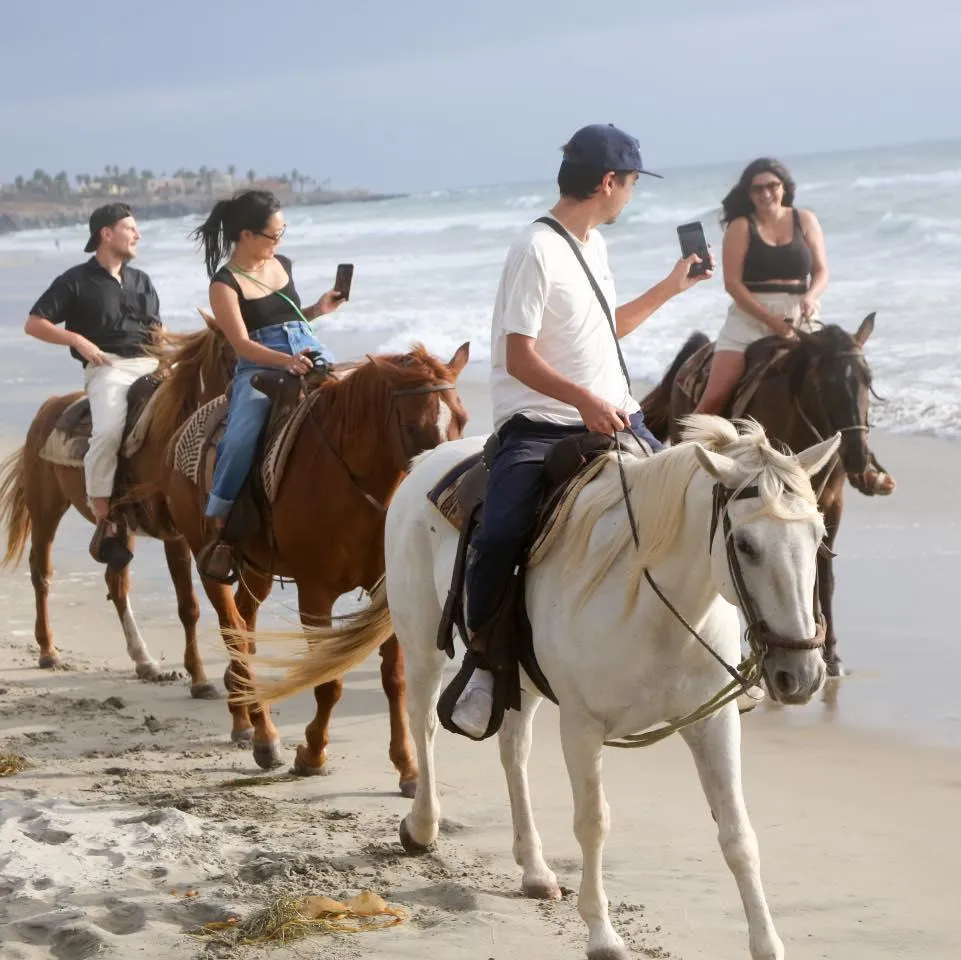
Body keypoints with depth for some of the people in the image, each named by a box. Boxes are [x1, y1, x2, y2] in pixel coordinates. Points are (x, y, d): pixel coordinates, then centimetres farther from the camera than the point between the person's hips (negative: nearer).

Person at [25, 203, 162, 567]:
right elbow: (34, 324, 3)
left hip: (150, 365, 6)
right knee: (109, 431, -33)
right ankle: (104, 522, -25)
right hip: (107, 367, -6)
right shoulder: (76, 281, 5)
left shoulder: (141, 281, 24)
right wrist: (78, 339, -9)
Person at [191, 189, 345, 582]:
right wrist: (286, 361, -25)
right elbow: (243, 344, -10)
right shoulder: (225, 284, -3)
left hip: (310, 354, 6)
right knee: (239, 440, -29)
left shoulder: (283, 266, 16)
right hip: (261, 369, -6)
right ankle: (218, 528, -17)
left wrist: (318, 309, 11)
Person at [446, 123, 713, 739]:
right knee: (500, 536, -26)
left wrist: (671, 287, 33)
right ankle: (482, 663, -10)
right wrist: (585, 400, -29)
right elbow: (520, 356, -17)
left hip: (615, 421, 8)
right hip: (540, 427, -8)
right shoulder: (537, 251, -12)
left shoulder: (593, 244, 16)